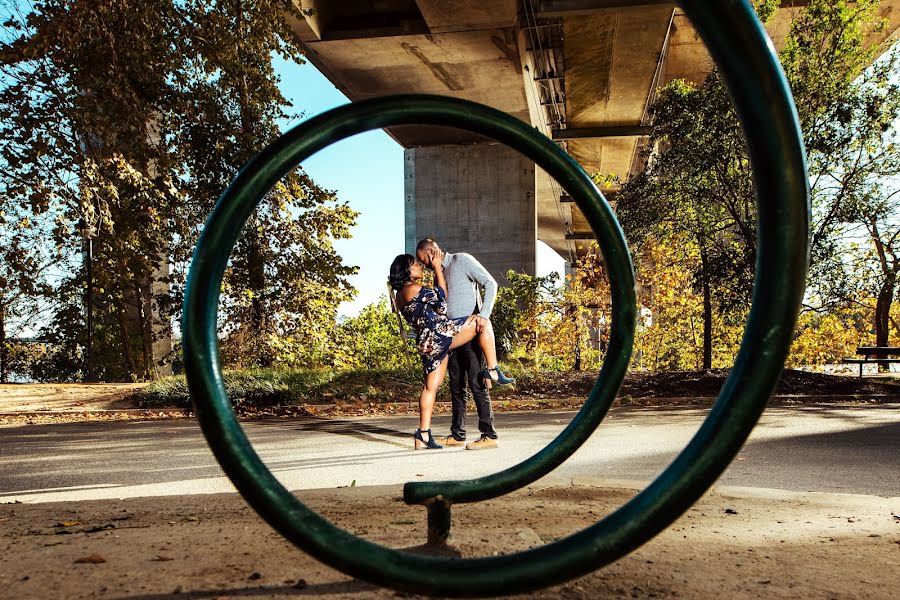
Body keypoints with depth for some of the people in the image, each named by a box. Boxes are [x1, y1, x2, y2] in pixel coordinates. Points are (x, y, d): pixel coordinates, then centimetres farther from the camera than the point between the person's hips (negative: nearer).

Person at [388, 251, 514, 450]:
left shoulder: (401, 295, 19)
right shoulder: (413, 289, -9)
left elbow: (433, 295, 28)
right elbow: (442, 296, 4)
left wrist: (437, 268, 26)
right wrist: (437, 268, 10)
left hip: (428, 344, 10)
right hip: (439, 334, -10)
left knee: (430, 387, 12)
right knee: (483, 323, -2)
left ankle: (423, 434, 14)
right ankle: (493, 370, -4)